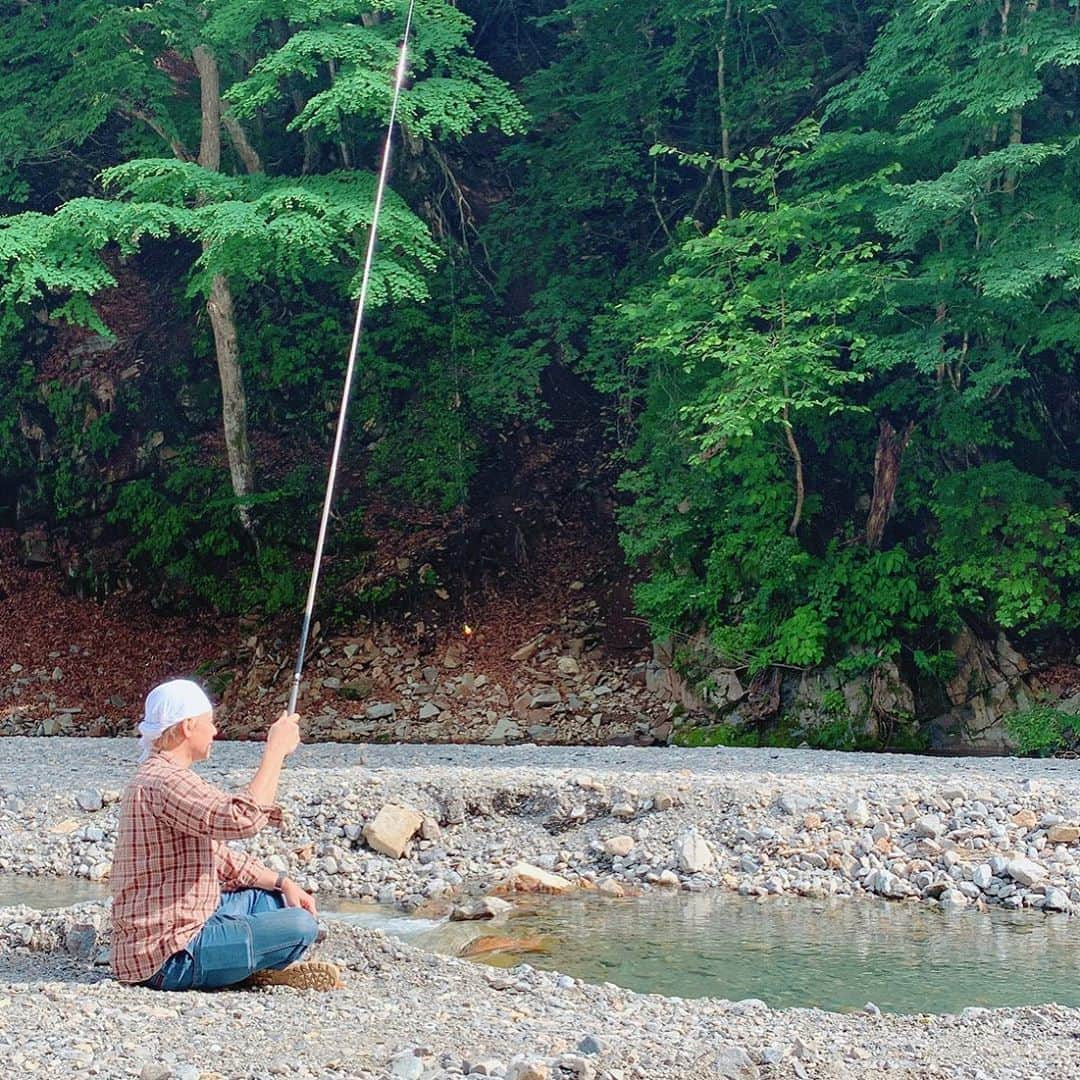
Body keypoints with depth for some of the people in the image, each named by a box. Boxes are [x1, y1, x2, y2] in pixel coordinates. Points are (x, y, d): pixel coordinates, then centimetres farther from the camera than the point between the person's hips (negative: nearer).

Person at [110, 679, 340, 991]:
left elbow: (219, 857, 21)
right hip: (170, 957, -11)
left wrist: (283, 882, 11)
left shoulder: (167, 778, 17)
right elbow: (243, 819, -32)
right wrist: (276, 749, -22)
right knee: (301, 925, -19)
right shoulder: (162, 783, -19)